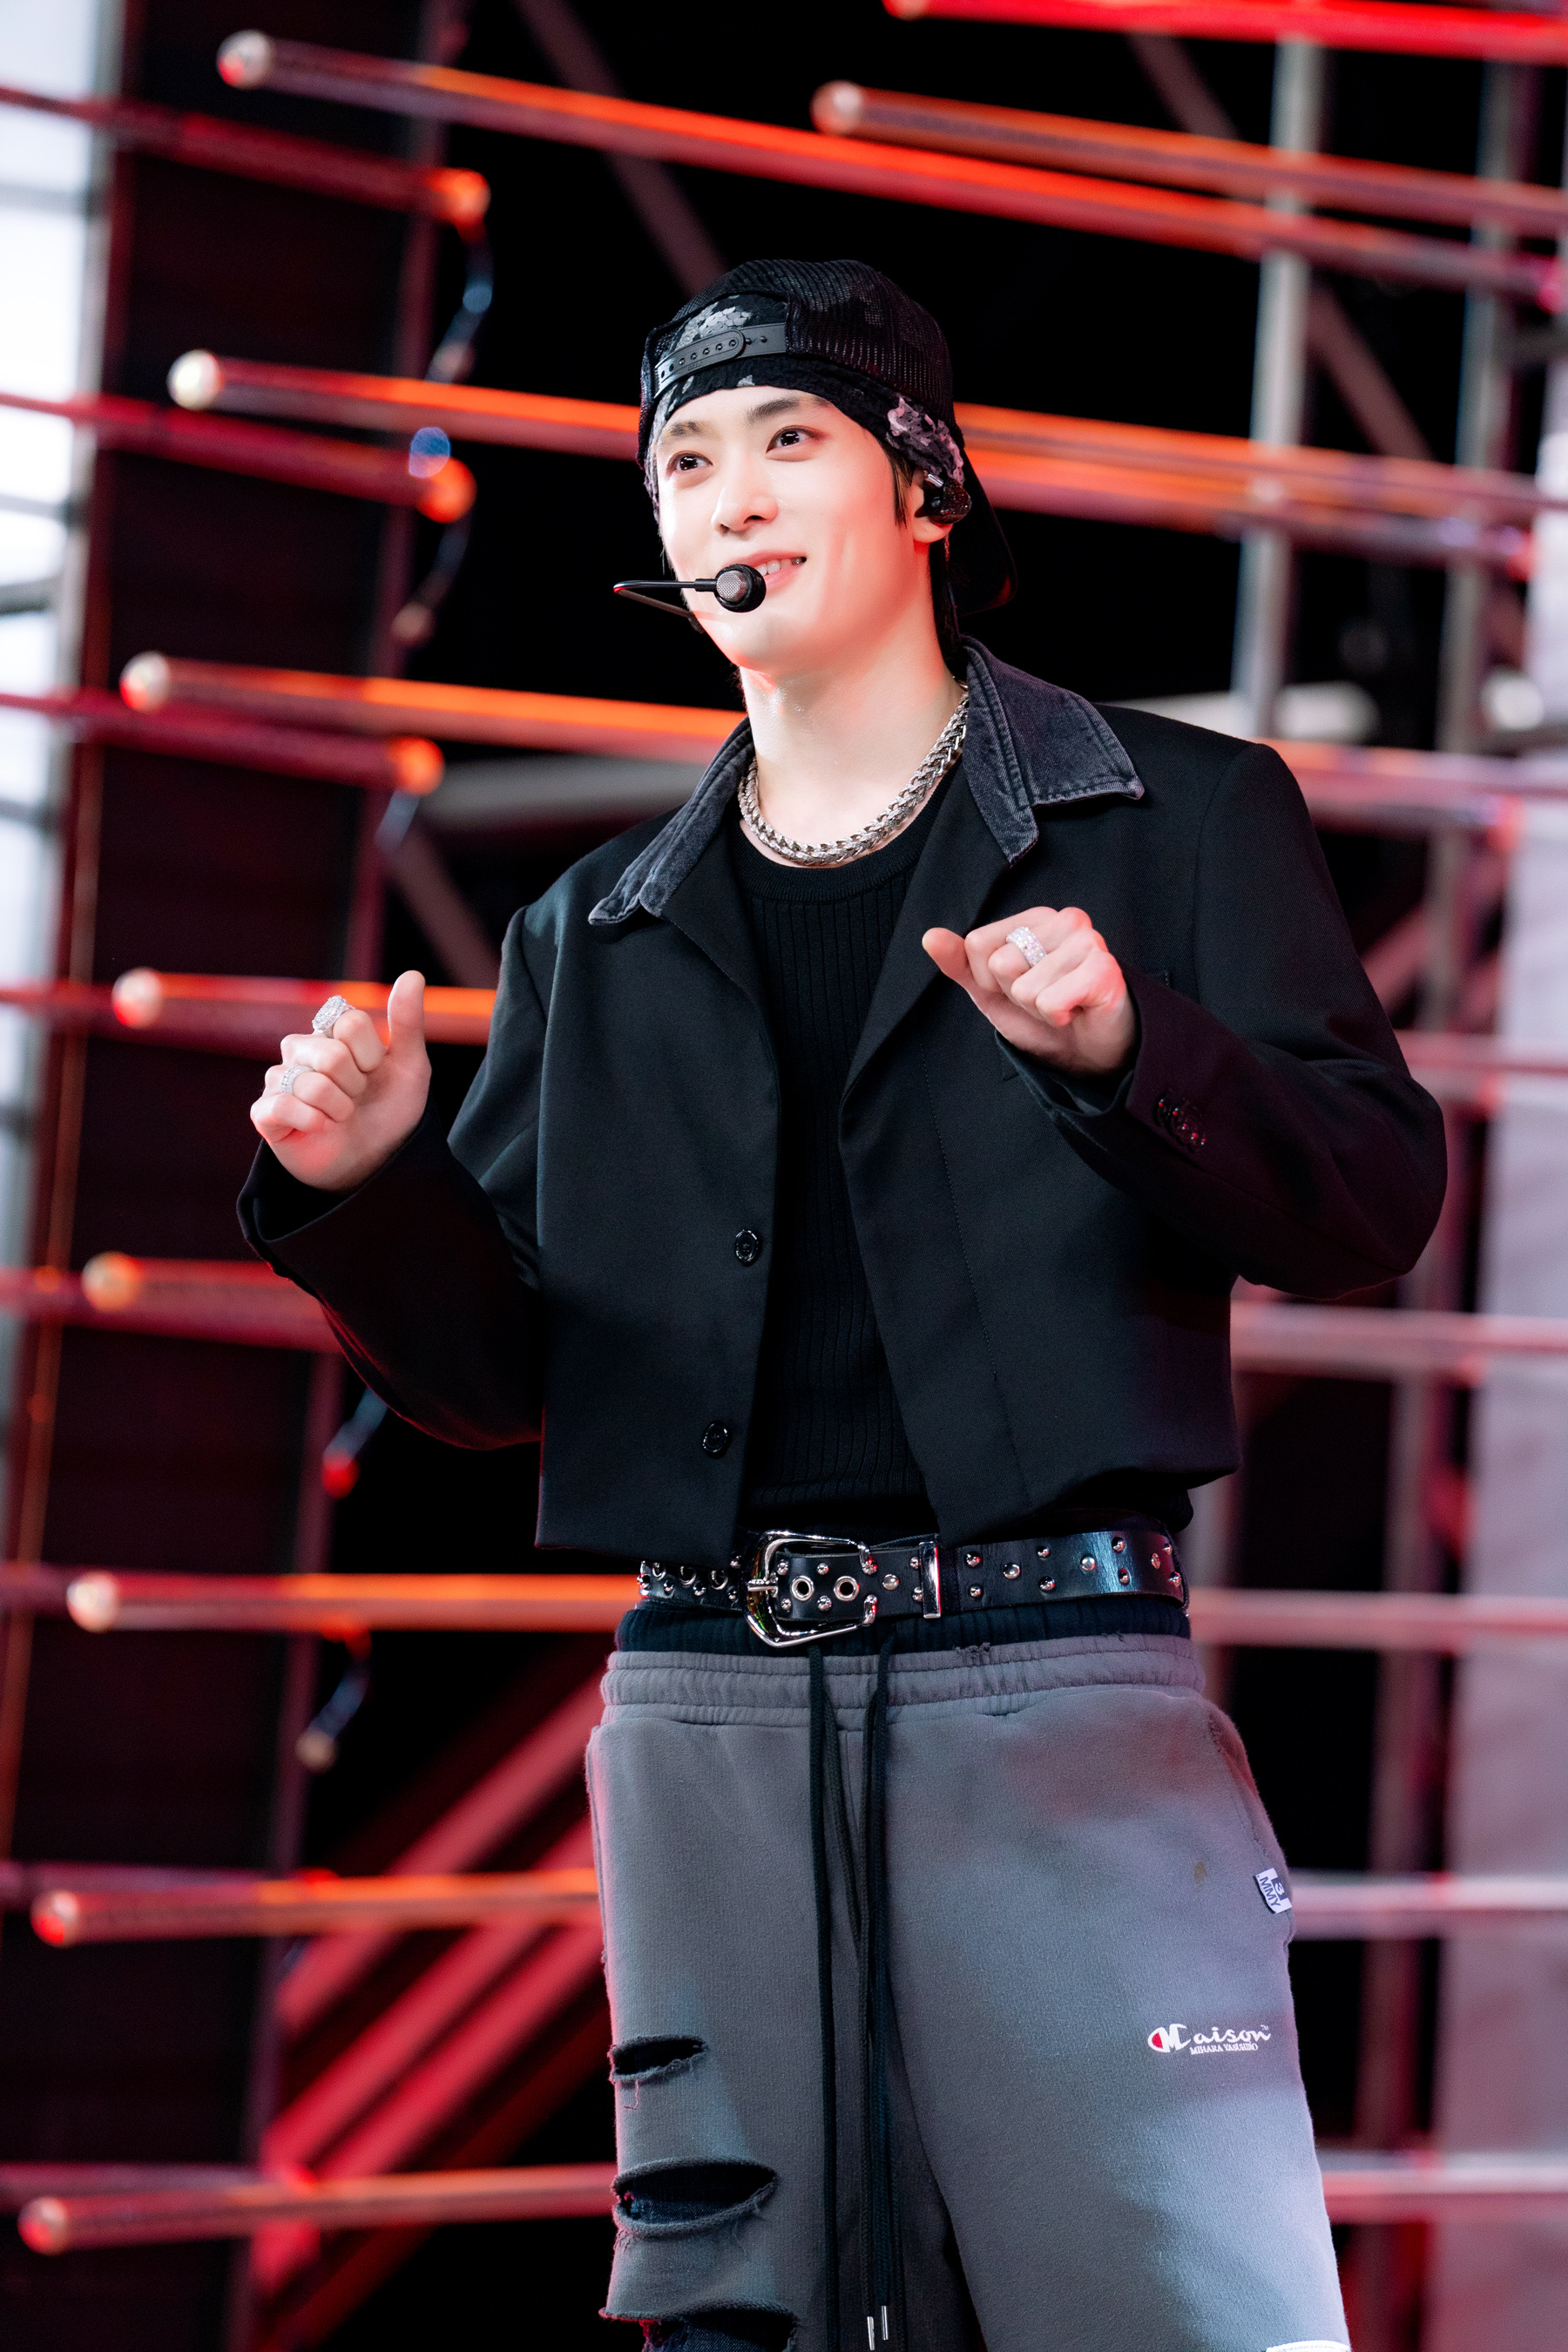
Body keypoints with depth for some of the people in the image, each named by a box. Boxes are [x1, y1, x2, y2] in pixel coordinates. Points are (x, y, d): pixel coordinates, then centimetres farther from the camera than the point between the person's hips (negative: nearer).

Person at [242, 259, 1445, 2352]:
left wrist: (1130, 1055, -19)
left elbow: (1369, 1199, 0)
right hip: (710, 1706, 4)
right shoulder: (600, 937, 18)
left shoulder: (1172, 819, 8)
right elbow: (496, 1366, 17)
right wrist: (363, 1183, -3)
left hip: (1055, 1687, -3)